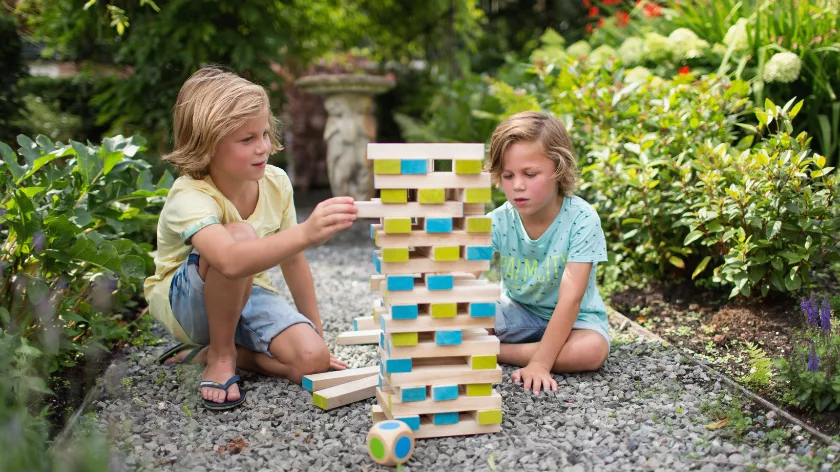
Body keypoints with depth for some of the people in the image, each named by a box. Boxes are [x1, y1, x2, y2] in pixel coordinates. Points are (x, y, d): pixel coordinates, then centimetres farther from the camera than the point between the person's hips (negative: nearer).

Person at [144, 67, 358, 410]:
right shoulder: (189, 198, -30)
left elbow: (293, 261, 0)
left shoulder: (276, 182, -12)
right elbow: (232, 262, -52)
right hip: (184, 302, -5)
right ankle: (220, 356, -15)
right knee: (240, 234, -37)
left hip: (246, 295, 5)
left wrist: (317, 334, 4)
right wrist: (306, 233, -66)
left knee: (311, 359, -22)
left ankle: (205, 352, 3)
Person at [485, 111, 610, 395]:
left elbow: (570, 297, -29)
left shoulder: (581, 219, -26)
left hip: (573, 318, -1)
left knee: (591, 350, -35)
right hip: (518, 311, 1)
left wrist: (540, 363, -35)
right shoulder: (497, 223, -17)